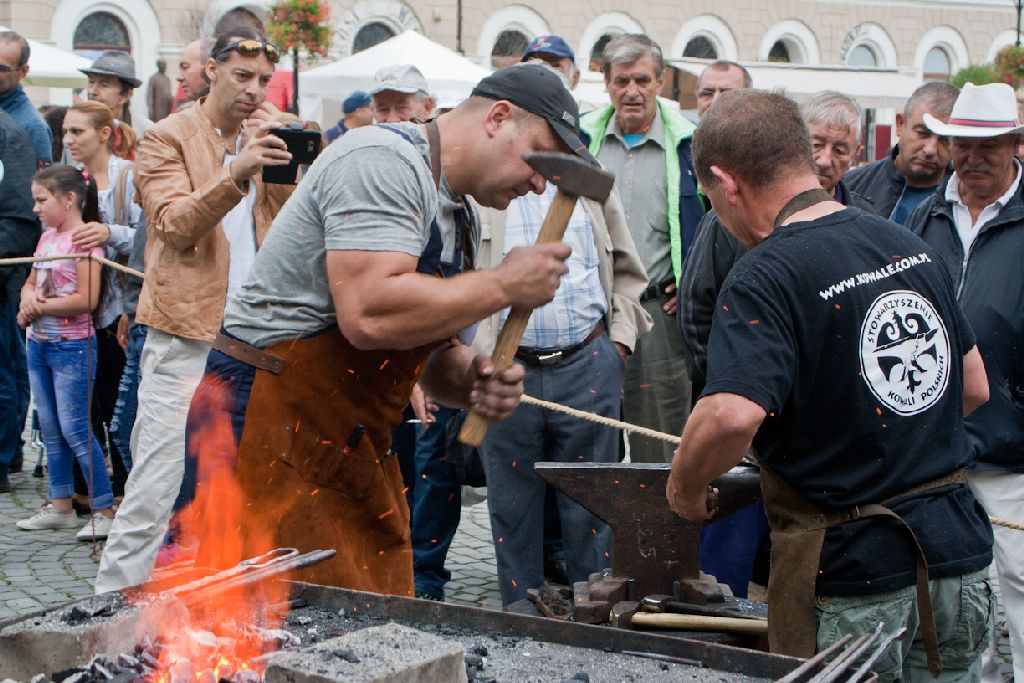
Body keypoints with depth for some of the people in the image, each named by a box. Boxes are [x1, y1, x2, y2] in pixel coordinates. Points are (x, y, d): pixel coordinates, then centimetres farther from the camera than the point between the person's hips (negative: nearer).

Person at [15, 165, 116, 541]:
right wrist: (28, 299, -6)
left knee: (74, 429, -7)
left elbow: (86, 299, -21)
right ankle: (60, 506, 22)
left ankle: (105, 510, -2)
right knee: (50, 428, 13)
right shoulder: (47, 237, 11)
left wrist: (39, 307, -14)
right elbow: (30, 282, 18)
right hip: (39, 343, 8)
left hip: (72, 346, -8)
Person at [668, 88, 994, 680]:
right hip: (959, 551, 7)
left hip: (852, 571, -7)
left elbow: (732, 416, -32)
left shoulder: (767, 278, -17)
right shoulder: (915, 248, 6)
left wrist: (685, 488, -13)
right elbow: (975, 387, 15)